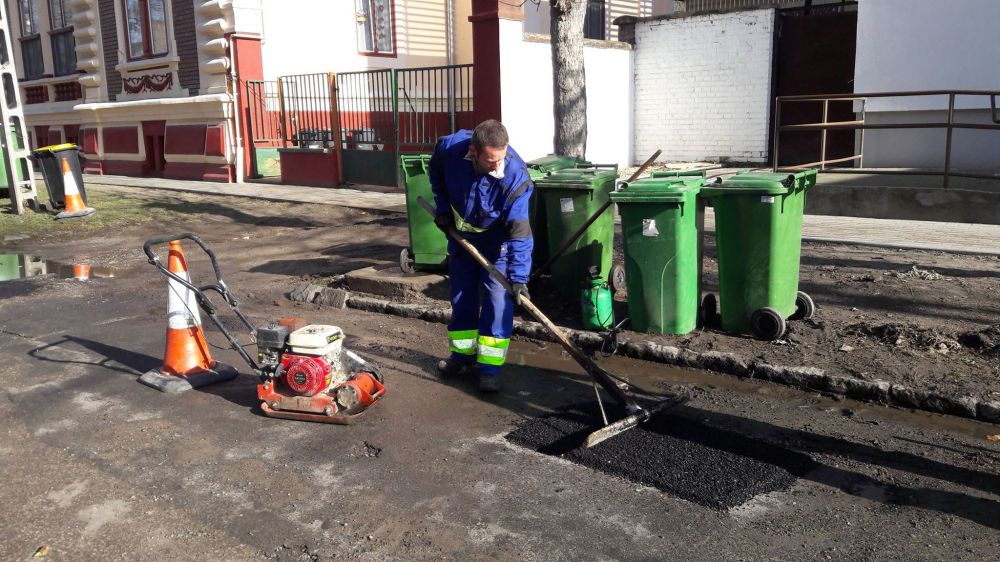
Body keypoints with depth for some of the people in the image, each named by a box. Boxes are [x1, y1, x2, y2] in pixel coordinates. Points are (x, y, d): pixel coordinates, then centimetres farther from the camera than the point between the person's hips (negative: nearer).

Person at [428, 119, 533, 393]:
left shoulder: (515, 176, -35)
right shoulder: (449, 147, -26)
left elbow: (520, 233, -34)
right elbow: (436, 173, 1)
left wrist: (518, 277, -37)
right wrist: (442, 207, -4)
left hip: (497, 242, -3)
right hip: (460, 235, 4)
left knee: (497, 303, -7)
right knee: (461, 299, 12)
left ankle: (490, 368, 2)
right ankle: (462, 355, 28)